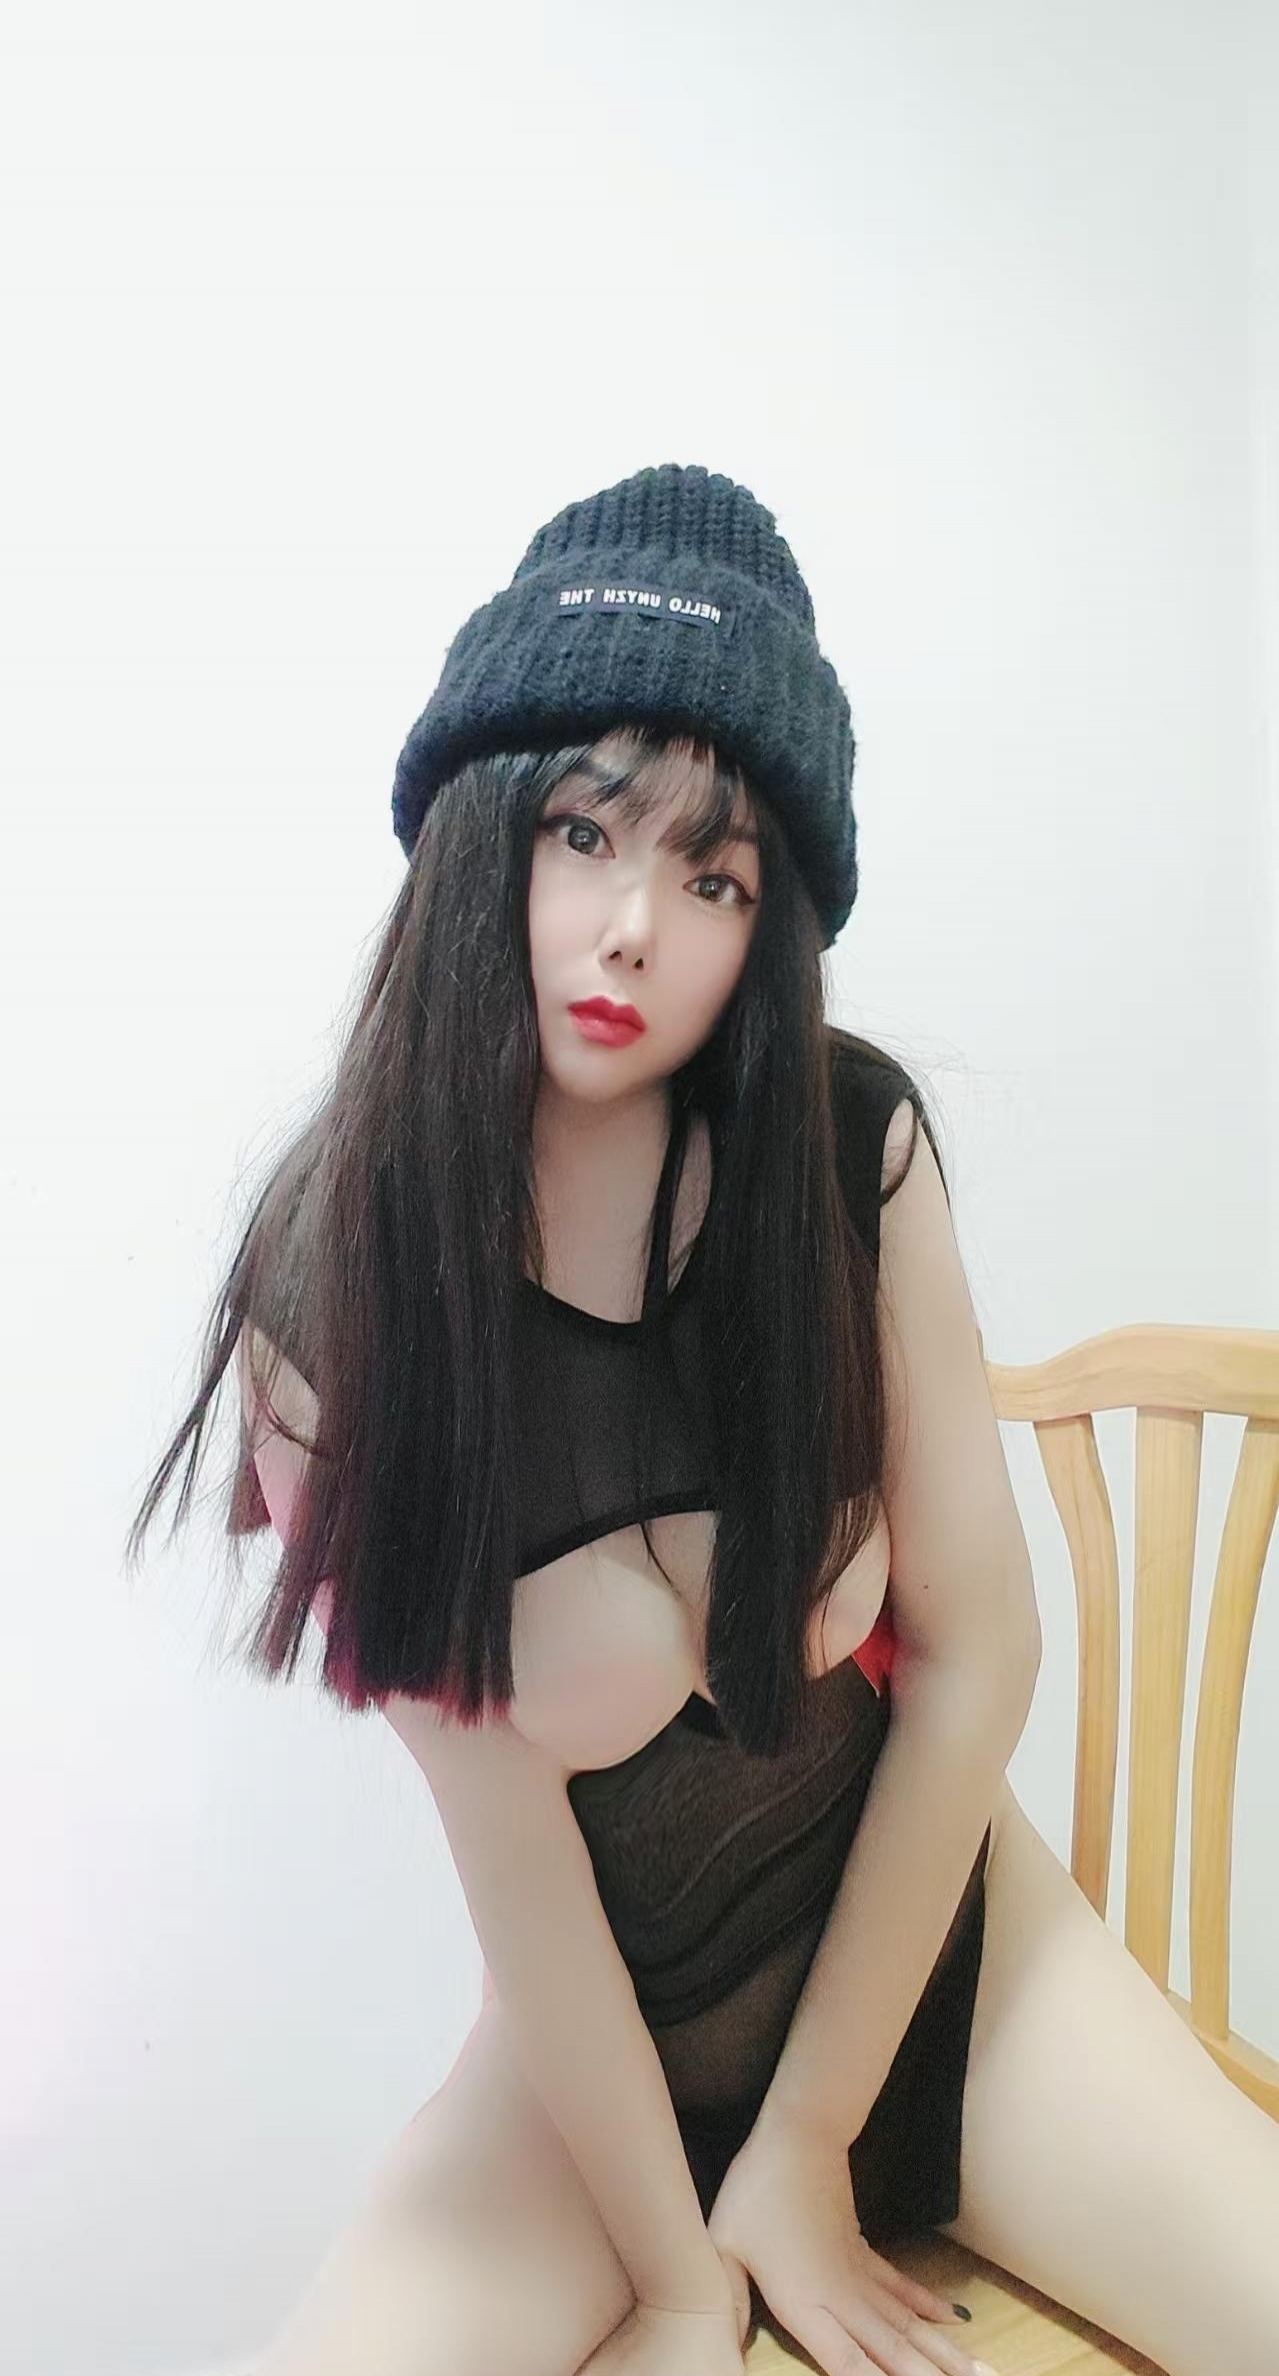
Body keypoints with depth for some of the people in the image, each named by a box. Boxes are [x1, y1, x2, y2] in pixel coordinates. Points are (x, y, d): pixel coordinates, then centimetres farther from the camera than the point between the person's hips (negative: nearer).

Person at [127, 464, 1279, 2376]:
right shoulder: (338, 1288, -18)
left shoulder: (850, 1147, -15)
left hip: (935, 1926, 1)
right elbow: (508, 1844, -15)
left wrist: (802, 2149, -7)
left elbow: (975, 1650, -11)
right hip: (605, 2037, 0)